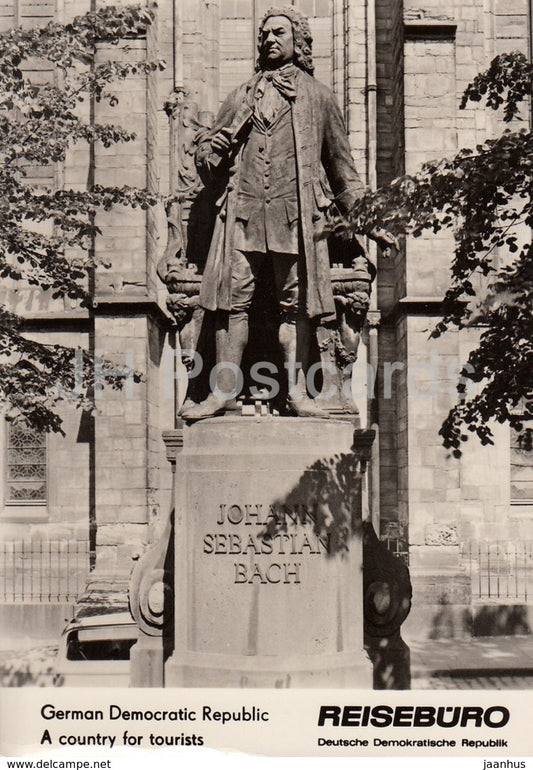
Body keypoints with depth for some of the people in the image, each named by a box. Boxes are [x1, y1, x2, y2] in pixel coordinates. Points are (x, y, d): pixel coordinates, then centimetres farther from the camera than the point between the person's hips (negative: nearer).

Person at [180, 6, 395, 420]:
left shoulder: (318, 97, 15)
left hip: (297, 213, -1)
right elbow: (207, 150, 23)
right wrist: (229, 190, 10)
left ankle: (298, 392, 4)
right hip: (243, 212, 2)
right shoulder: (242, 97, 20)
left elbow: (341, 166, 17)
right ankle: (223, 391, 1)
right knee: (233, 301, -3)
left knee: (297, 305, -1)